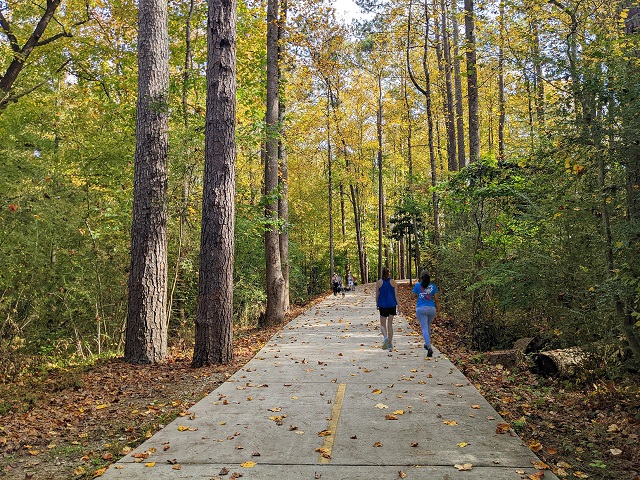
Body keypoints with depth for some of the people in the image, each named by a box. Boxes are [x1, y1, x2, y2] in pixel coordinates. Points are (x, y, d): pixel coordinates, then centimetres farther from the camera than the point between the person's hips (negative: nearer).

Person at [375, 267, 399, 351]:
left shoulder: (378, 282, -3)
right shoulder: (393, 282, 0)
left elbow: (377, 294, 1)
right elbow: (396, 294, 0)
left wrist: (377, 304, 13)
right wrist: (397, 305, 6)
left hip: (382, 305, -2)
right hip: (392, 305, 2)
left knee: (383, 324, 8)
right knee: (390, 324, 12)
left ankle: (386, 337, -22)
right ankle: (390, 344, 14)